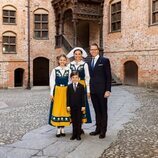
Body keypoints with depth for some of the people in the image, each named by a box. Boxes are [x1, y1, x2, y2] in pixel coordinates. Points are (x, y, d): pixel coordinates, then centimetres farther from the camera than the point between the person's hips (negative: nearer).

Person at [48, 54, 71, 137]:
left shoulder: (68, 70, 3)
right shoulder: (55, 70, 2)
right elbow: (52, 82, 2)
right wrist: (52, 93, -3)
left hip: (66, 91, 1)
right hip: (57, 91, 0)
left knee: (64, 109, 4)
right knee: (57, 109, 0)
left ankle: (62, 128, 14)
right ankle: (58, 129, 8)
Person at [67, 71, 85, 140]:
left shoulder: (81, 86, -1)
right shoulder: (69, 87, 3)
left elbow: (83, 97, -2)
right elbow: (68, 97, 3)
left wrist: (83, 106, -6)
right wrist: (68, 105, -3)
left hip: (79, 106, -1)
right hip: (72, 106, 1)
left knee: (79, 120, 4)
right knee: (73, 120, 8)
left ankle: (78, 135, 12)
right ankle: (74, 134, 16)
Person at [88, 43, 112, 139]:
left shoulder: (105, 60, -4)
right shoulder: (89, 62, 13)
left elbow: (108, 76, -7)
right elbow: (90, 76, 14)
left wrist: (108, 90, -13)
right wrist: (89, 89, 7)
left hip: (102, 90, -5)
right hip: (93, 91, 5)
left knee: (103, 111, 4)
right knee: (97, 111, 12)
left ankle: (103, 131, 12)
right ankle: (98, 129, 21)